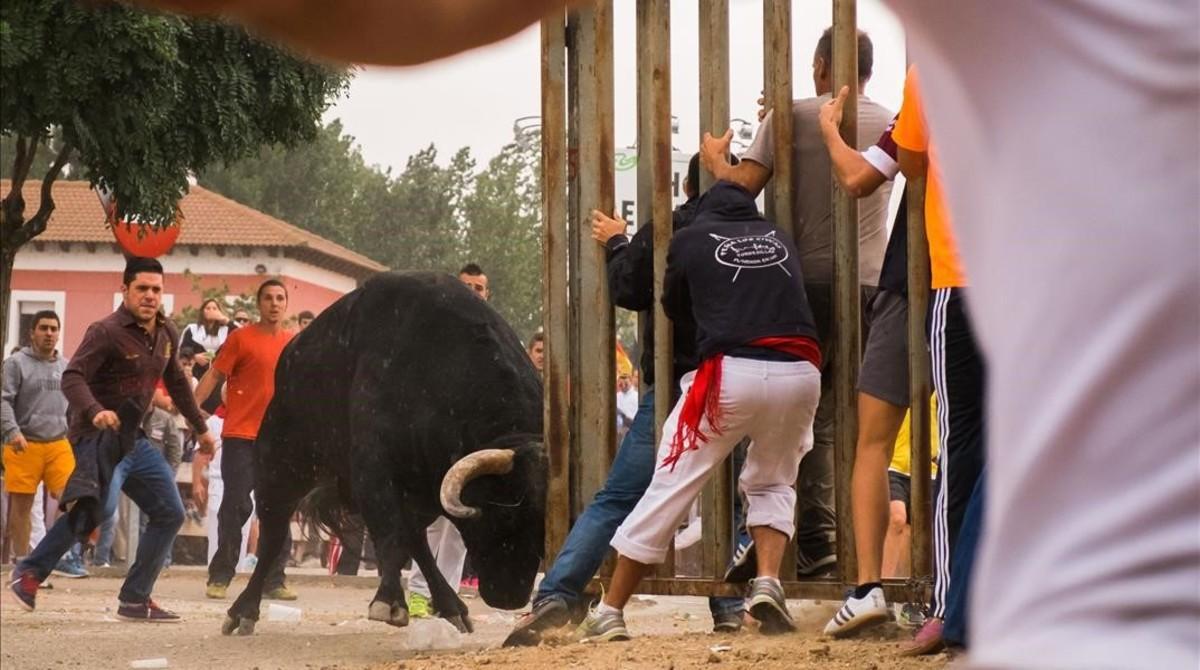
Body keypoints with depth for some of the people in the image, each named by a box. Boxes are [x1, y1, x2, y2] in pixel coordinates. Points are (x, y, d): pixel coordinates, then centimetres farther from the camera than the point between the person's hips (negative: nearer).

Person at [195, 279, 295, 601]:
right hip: (241, 435, -4)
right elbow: (215, 374, -6)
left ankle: (274, 579, 8)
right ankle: (220, 576, 5)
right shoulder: (241, 338, -2)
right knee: (236, 505, -4)